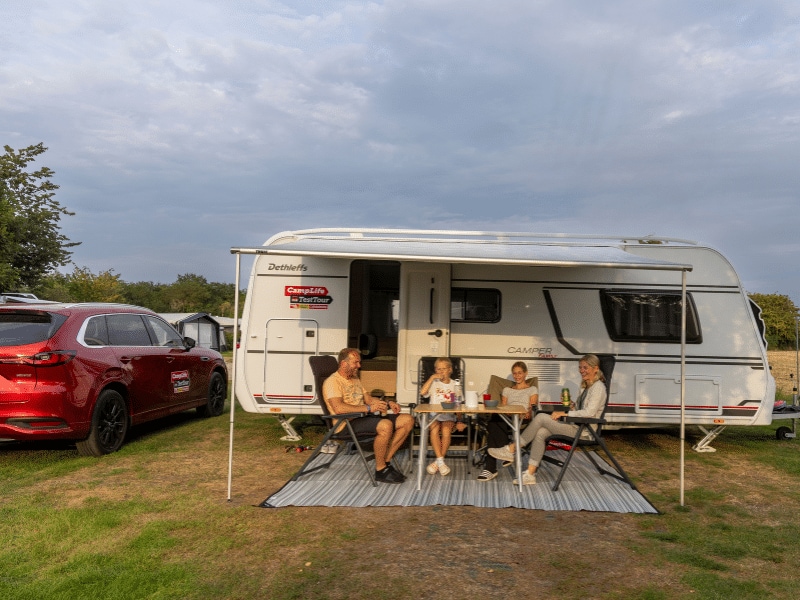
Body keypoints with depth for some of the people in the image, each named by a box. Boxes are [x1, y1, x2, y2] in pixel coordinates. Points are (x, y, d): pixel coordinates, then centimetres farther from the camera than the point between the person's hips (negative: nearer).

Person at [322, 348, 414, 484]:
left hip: (364, 417, 9)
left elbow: (368, 399, 26)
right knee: (385, 425, -35)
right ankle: (380, 470, -17)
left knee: (407, 420, -5)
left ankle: (385, 461, -3)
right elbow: (338, 408, -24)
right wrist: (368, 408, -25)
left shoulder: (355, 380, 22)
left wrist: (388, 403, 7)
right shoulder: (332, 382, -9)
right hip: (348, 423, -9)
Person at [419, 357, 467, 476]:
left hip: (449, 415, 0)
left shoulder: (455, 384, 12)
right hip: (434, 414, 0)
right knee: (434, 430, -31)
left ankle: (438, 461, -18)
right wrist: (432, 377, -8)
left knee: (446, 431, -30)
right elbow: (422, 392, -11)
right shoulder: (434, 383, 10)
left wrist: (459, 421, -3)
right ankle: (440, 461, -27)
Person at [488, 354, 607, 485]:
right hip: (577, 426, 9)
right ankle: (530, 474, -17)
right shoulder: (585, 386, 20)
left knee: (541, 417, -19)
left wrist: (564, 413, -18)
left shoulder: (598, 387, -10)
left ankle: (511, 450, -12)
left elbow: (590, 412, -21)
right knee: (540, 433, -14)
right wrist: (573, 407, 4)